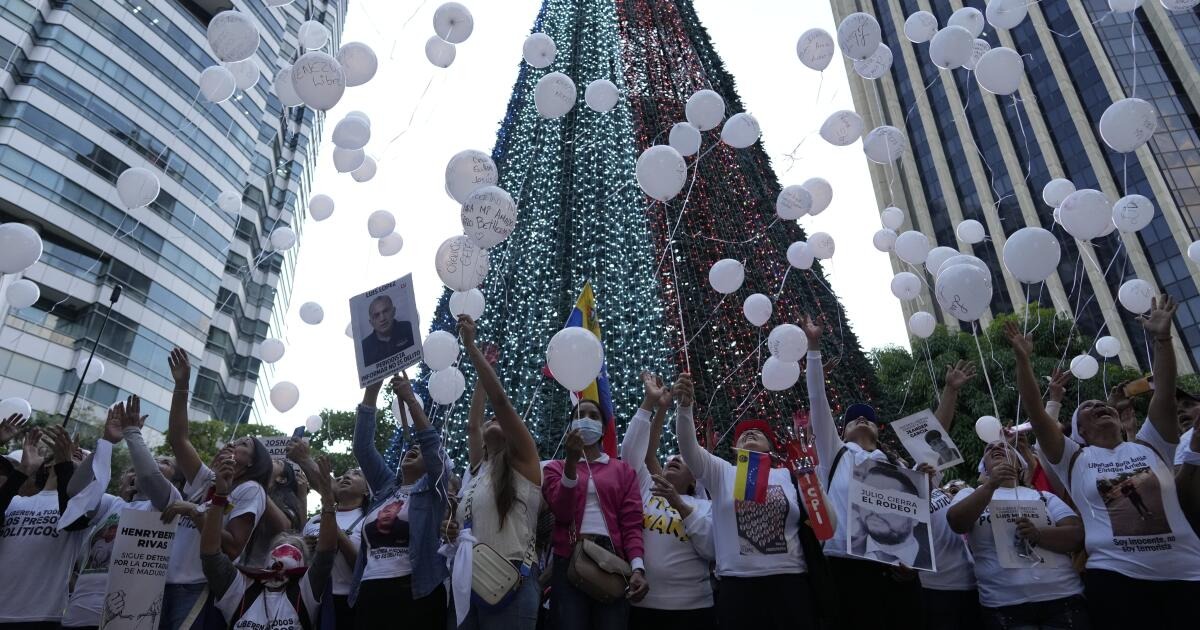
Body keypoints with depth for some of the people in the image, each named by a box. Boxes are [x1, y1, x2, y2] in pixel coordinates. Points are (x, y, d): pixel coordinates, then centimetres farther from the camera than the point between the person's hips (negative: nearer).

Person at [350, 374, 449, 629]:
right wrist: (371, 388, 5)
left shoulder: (432, 489, 7)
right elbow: (362, 446, 11)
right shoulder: (385, 487, 18)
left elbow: (431, 442, -9)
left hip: (418, 592, -4)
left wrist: (410, 399, -11)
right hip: (371, 592, 4)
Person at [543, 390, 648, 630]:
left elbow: (631, 522, 3)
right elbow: (562, 511, -4)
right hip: (569, 560, 0)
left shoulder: (623, 469, 12)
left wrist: (638, 567, -12)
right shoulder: (556, 467, 12)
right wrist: (571, 461, -13)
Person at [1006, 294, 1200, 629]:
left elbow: (1165, 395, 1)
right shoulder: (1074, 460, 6)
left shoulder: (1149, 446, 11)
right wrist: (1023, 360, -11)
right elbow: (1035, 413, -4)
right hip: (1115, 576, -2)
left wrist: (1162, 338, -5)